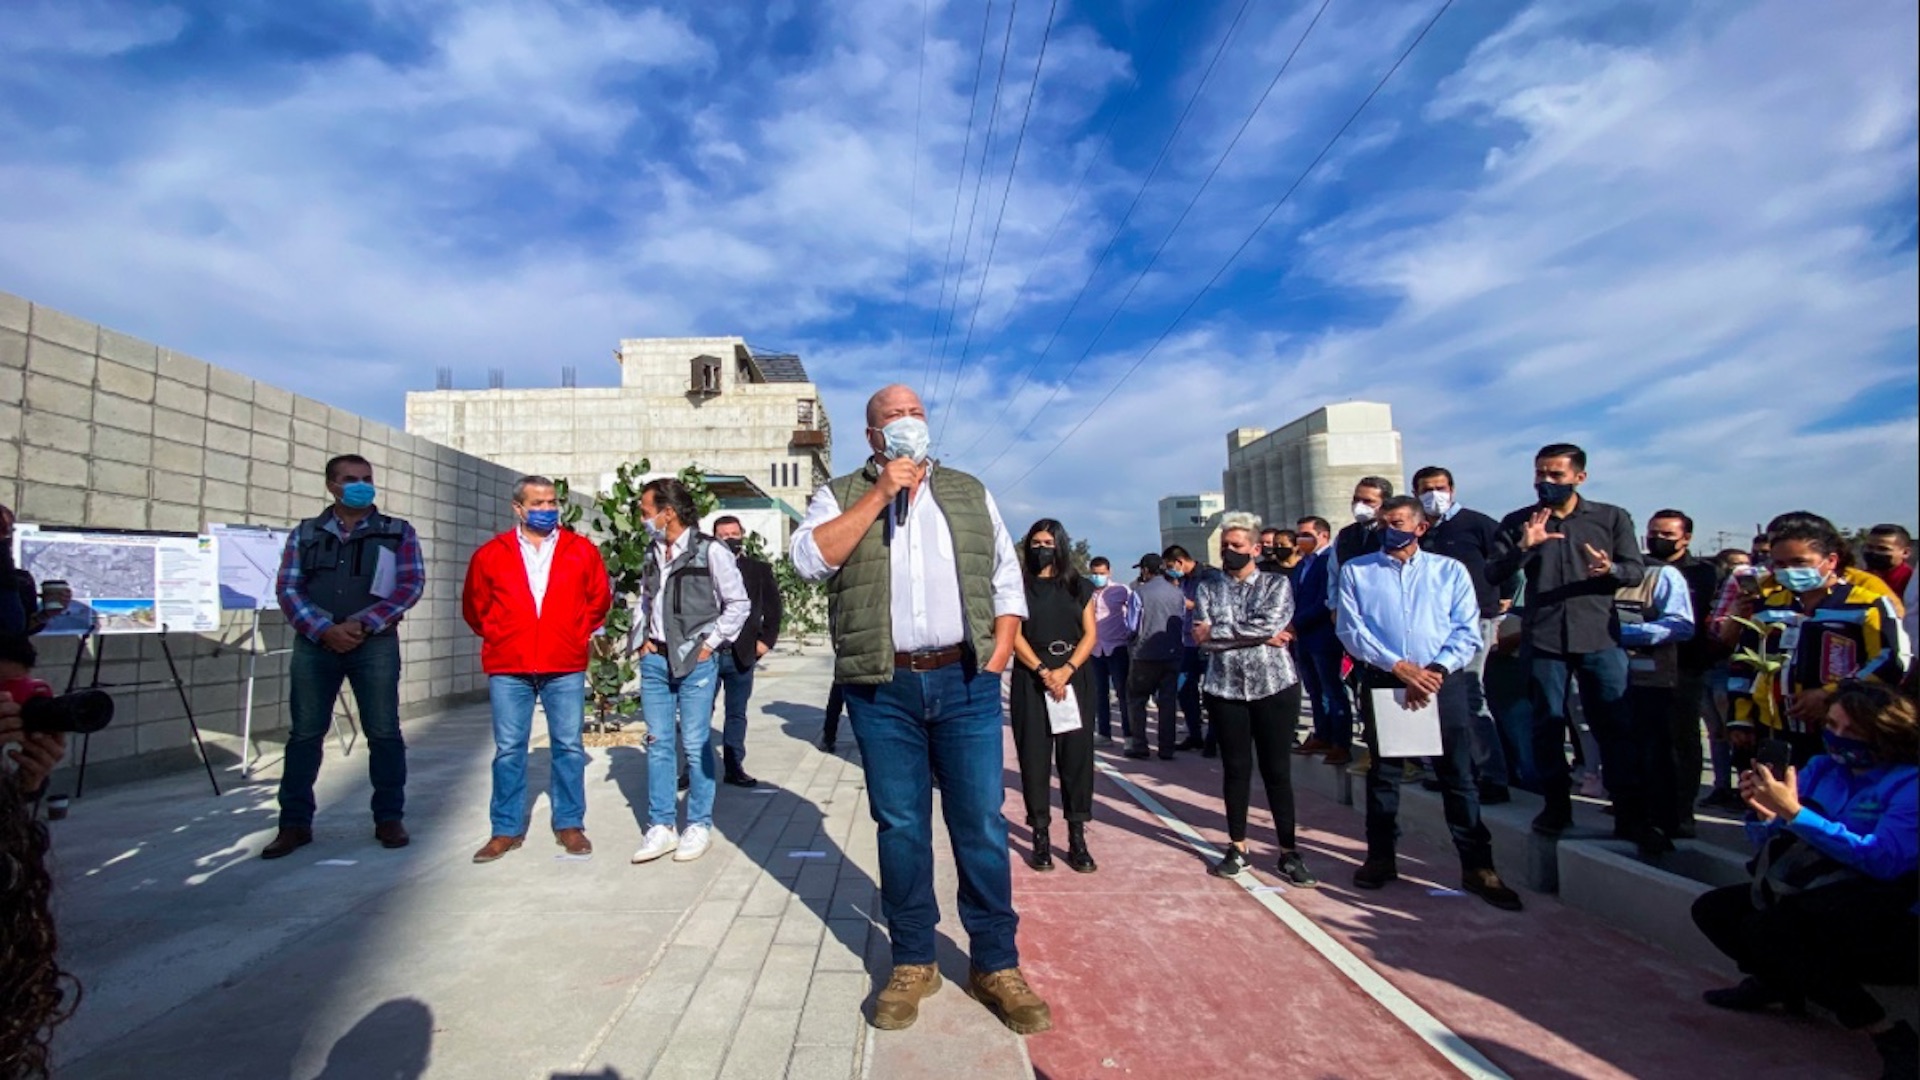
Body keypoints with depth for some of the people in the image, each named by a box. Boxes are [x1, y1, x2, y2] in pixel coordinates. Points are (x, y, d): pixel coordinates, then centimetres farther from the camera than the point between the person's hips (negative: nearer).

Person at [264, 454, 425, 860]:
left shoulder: (399, 533, 7)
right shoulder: (305, 533, 12)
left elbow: (410, 585, -2)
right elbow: (288, 588, 4)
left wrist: (362, 624, -12)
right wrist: (324, 629, -12)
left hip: (375, 644, -2)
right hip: (315, 644, 2)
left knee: (384, 733, 0)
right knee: (305, 734, 6)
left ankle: (389, 818, 11)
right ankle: (295, 824, 17)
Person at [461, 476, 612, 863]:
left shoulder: (582, 551, 4)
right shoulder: (491, 554, 5)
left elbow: (599, 598, 14)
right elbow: (474, 606, 15)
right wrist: (497, 638, 13)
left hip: (565, 667, 0)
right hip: (508, 668, 0)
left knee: (568, 746, 5)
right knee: (508, 749, 6)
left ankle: (569, 824, 17)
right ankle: (507, 829, 19)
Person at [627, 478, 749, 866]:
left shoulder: (710, 551, -9)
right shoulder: (653, 553, 11)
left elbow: (738, 603, -5)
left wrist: (711, 642, -8)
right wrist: (642, 638, 9)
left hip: (695, 661, -6)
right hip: (654, 660, 6)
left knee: (695, 745, 1)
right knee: (658, 744, 8)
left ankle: (699, 826, 14)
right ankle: (660, 827, 17)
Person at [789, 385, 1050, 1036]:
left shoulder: (969, 493, 13)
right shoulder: (842, 496, 7)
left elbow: (1006, 577, 13)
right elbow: (811, 559, -12)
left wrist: (1001, 650, 0)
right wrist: (879, 494, -13)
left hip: (966, 682, 1)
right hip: (882, 689, -1)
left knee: (982, 825, 4)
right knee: (900, 827, 8)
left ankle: (996, 964, 19)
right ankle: (913, 963, 24)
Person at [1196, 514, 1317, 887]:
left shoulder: (1277, 584, 3)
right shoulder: (1208, 589, 6)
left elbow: (1270, 624, -16)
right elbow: (1203, 639, -8)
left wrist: (1217, 632, -12)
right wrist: (1259, 636, -13)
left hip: (1274, 686, -1)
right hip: (1225, 688, 2)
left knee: (1277, 770, 3)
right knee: (1235, 768, 9)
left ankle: (1289, 853, 13)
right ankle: (1237, 848, 21)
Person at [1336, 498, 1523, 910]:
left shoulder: (1450, 570, 7)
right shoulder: (1356, 571, 5)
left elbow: (1467, 631, -1)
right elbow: (1350, 629, -4)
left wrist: (1435, 670, -15)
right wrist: (1399, 666, -15)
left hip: (1443, 682, 0)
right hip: (1382, 682, 0)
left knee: (1459, 775, 1)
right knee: (1383, 774, 11)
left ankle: (1477, 867, 14)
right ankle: (1381, 859, 25)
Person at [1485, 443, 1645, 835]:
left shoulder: (1612, 518, 8)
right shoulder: (1518, 522, 6)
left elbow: (1636, 570, 5)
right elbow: (1493, 574, -1)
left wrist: (1611, 570, -16)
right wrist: (1523, 548, -17)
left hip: (1600, 637, 0)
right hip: (1543, 638, 1)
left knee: (1614, 723, 3)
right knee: (1547, 724, 7)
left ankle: (1629, 807, 15)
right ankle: (1556, 804, 18)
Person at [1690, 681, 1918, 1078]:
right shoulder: (1821, 768, 6)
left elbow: (1883, 860, -26)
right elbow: (1773, 846, 7)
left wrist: (1792, 812, -29)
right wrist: (1763, 810, -14)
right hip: (1814, 901, 7)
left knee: (1765, 927, -29)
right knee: (1711, 909, -1)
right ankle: (1777, 982, 24)